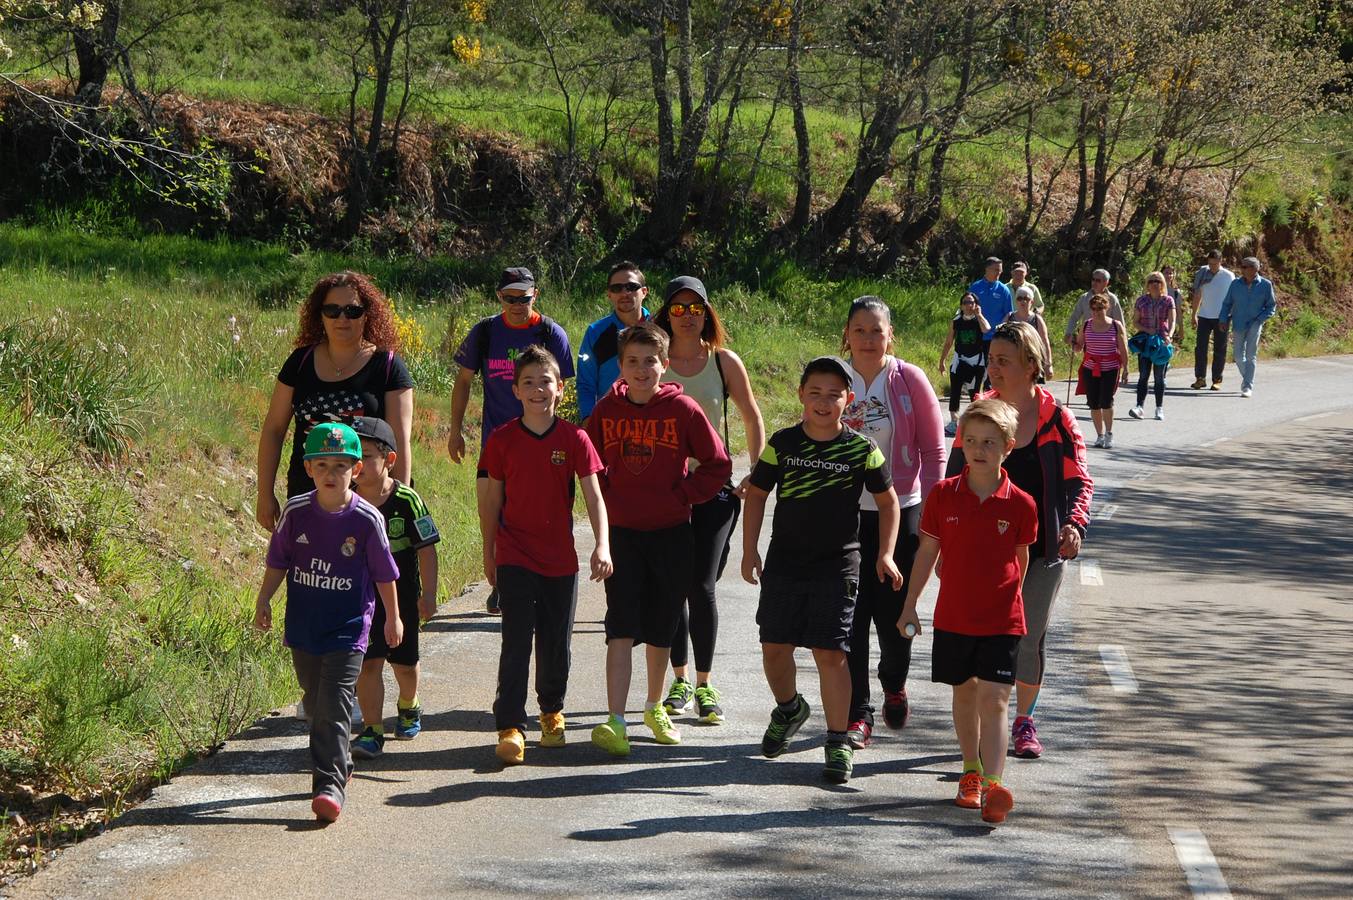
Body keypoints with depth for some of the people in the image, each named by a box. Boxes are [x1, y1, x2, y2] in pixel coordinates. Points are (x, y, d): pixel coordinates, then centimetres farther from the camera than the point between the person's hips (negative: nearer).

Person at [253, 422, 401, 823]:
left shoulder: (367, 519, -10)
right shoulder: (296, 512, -3)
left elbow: (384, 574, 1)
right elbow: (278, 562, 9)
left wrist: (393, 618, 9)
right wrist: (263, 602, 5)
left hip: (348, 629, -4)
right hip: (303, 626, 4)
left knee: (334, 707, -12)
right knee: (315, 704, 15)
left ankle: (330, 785, -15)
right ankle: (339, 763, 36)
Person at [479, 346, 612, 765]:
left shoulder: (574, 439, -4)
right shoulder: (501, 440, -3)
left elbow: (593, 495, -7)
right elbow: (492, 499, 5)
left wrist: (602, 545, -20)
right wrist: (488, 555, 8)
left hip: (560, 559, 1)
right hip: (515, 557, -1)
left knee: (556, 643, 10)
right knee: (516, 641, -9)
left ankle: (552, 710, 33)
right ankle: (511, 727, -10)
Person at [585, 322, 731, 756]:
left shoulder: (683, 409, -7)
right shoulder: (607, 409, -1)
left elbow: (717, 465, 0)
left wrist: (682, 496, -7)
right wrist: (606, 497, 1)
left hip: (671, 533, 0)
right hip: (622, 531, 0)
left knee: (661, 628, 12)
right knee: (622, 626, -10)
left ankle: (655, 707, 31)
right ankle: (615, 721, -17)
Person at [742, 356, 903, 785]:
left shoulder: (861, 450, -3)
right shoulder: (782, 444, 0)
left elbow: (887, 500, 7)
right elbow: (756, 494, 9)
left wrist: (885, 554, 0)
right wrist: (749, 550, 4)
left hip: (837, 567, -2)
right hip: (784, 562, 2)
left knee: (831, 652, -6)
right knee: (774, 645, 5)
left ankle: (838, 743, 3)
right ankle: (789, 707, 36)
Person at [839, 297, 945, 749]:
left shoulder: (910, 381, -2)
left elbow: (933, 450, 2)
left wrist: (930, 511, -3)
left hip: (899, 511, -1)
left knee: (894, 610, 3)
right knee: (849, 613, -3)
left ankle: (894, 684, 33)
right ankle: (857, 712, 6)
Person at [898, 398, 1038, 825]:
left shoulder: (1020, 505, -7)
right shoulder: (943, 496, -3)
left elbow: (1021, 558, 8)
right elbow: (927, 552, 4)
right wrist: (910, 606, 6)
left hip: (1002, 621, -2)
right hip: (954, 617, 2)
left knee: (993, 700, -10)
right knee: (964, 694, 15)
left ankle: (993, 784, -16)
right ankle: (971, 772, 32)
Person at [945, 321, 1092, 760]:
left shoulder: (1056, 419, -4)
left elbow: (1078, 480, -3)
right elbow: (955, 480, 7)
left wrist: (1075, 525, -22)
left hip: (1041, 549, 0)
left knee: (1031, 638, 6)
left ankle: (1024, 721, 26)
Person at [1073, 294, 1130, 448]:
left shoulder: (1116, 327, -3)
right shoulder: (1086, 326, 5)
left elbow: (1123, 350, -1)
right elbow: (1079, 347, 12)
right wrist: (1075, 344, -11)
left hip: (1110, 369, -3)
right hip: (1090, 369, 3)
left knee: (1106, 402, -12)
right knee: (1094, 404, 3)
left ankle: (1109, 434, 7)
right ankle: (1099, 435, 17)